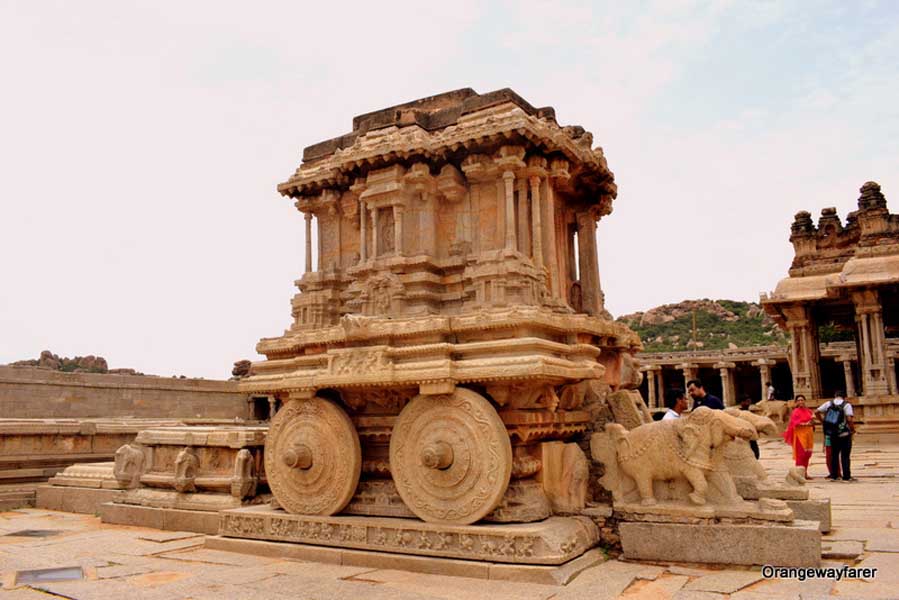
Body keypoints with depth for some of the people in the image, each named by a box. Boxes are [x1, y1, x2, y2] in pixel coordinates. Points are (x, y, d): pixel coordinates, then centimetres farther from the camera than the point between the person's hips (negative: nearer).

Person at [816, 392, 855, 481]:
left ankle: (834, 475, 13)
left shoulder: (829, 403, 4)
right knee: (845, 456, 2)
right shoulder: (847, 405, -6)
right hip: (844, 434, -3)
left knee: (834, 455, 12)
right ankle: (846, 476, 2)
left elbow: (817, 412, 1)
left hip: (832, 434, 3)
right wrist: (853, 430, -3)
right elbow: (849, 419, -17)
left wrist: (823, 421, 12)